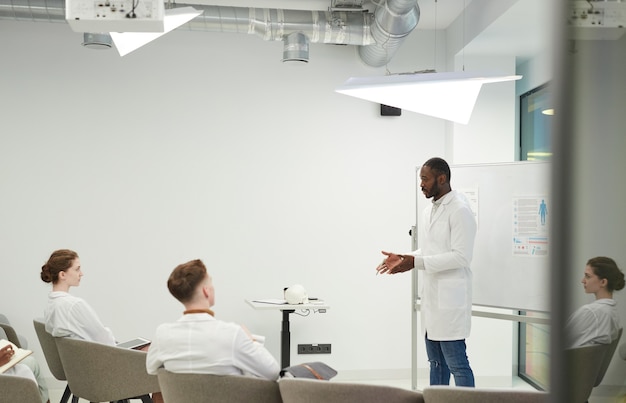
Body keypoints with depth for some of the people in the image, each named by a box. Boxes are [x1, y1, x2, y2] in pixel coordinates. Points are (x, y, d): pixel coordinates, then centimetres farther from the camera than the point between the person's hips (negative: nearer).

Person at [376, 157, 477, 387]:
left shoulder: (460, 210, -13)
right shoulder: (429, 211, 14)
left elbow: (461, 256, -20)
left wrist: (415, 262, -23)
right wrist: (403, 258, 6)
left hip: (450, 299, -9)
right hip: (431, 297, 9)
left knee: (457, 364, -4)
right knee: (436, 362, 14)